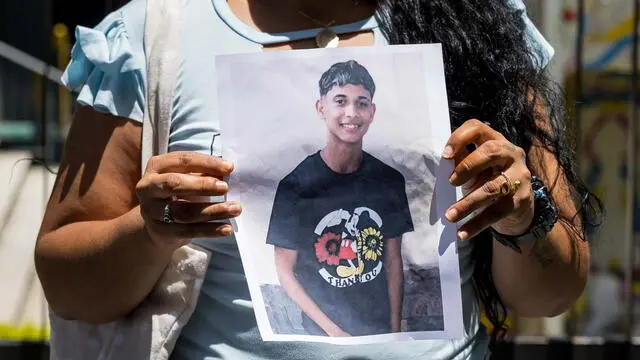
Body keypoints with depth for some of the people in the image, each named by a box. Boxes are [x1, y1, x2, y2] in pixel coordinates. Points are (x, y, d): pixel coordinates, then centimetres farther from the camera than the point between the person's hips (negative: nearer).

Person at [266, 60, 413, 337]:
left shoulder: (390, 181, -3)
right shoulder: (295, 187, -13)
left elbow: (393, 262, 3)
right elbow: (285, 271, -10)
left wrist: (395, 329, -4)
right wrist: (334, 331, -15)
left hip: (380, 328, 3)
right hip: (322, 333, -3)